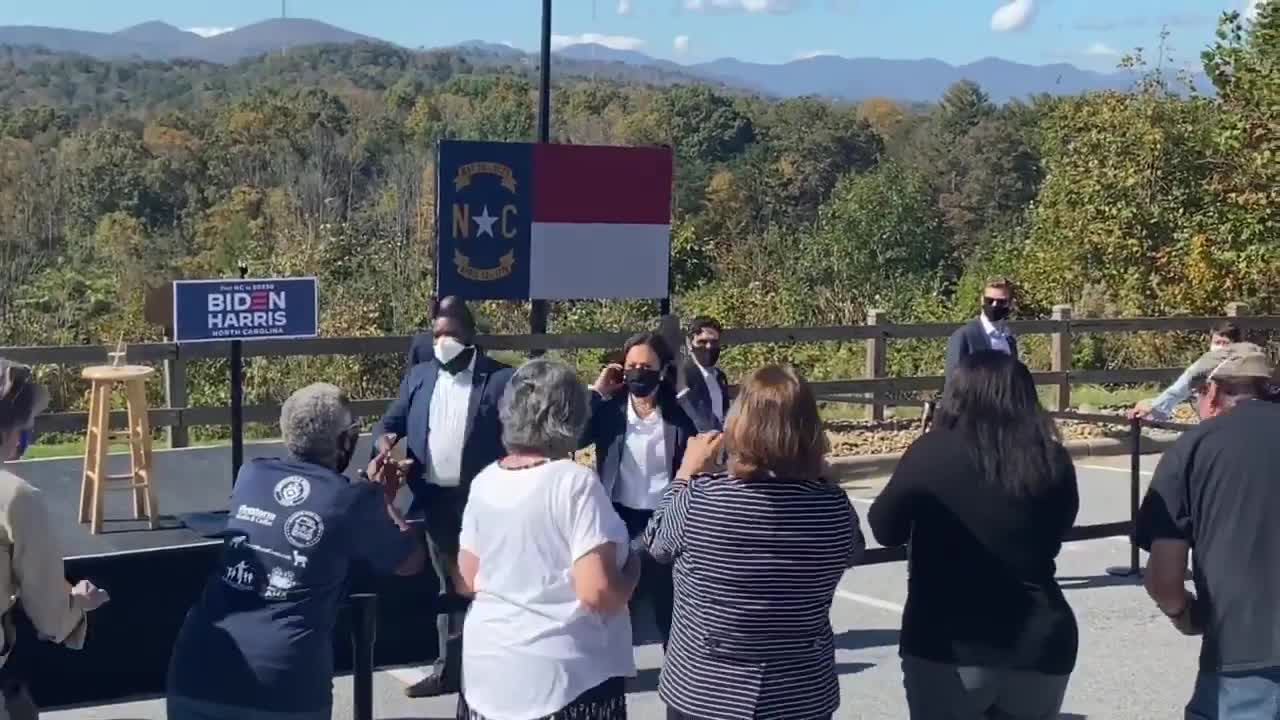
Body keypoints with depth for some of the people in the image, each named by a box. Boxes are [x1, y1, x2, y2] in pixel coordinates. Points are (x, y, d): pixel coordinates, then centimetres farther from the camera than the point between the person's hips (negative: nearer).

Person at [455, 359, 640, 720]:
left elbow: (471, 578, 10)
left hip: (488, 668, 6)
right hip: (563, 676, -6)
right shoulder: (576, 482, -16)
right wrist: (632, 567, -2)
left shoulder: (484, 482, 2)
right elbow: (599, 592, -21)